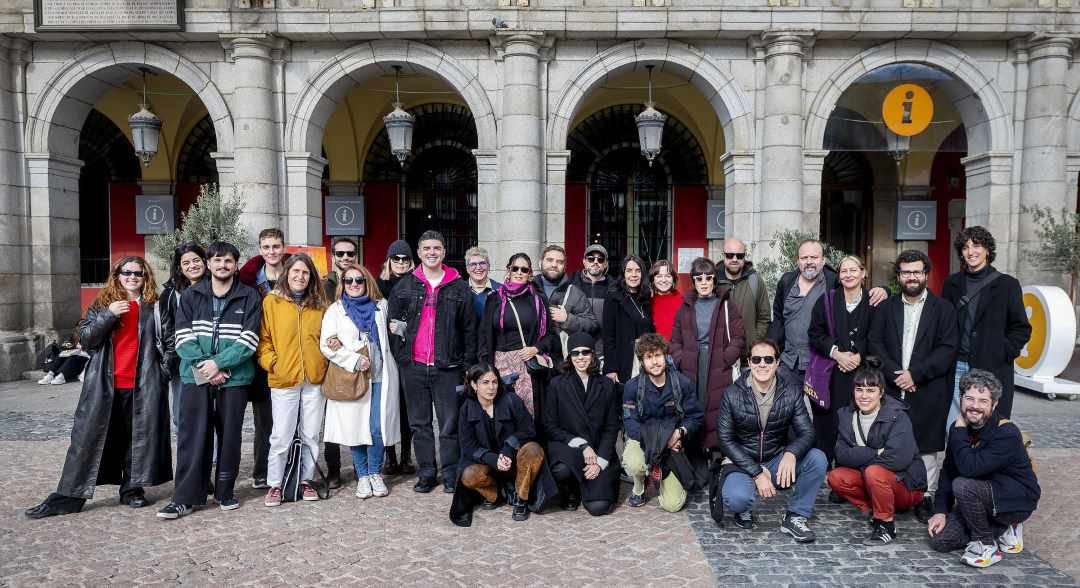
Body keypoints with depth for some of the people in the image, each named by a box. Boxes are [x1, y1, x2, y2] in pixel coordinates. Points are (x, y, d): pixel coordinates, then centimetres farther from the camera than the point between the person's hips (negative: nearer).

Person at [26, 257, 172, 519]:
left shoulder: (155, 306, 7)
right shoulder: (102, 304, 9)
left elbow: (169, 340, 9)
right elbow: (86, 338, -1)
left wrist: (165, 370, 0)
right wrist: (108, 315, -14)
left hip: (142, 385, 0)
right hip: (104, 385, 1)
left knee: (138, 437, 5)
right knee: (87, 438, 2)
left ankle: (132, 490, 18)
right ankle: (69, 497, 9)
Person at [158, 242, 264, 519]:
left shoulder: (250, 297, 3)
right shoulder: (191, 296, 8)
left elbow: (248, 340, -6)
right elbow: (183, 338, 0)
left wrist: (218, 363, -15)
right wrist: (203, 366, -13)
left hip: (234, 377, -1)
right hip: (196, 376, 1)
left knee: (229, 435, 7)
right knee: (192, 436, 0)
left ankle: (225, 492, 20)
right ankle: (185, 498, 8)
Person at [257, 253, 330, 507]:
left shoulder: (319, 303, 8)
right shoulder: (272, 301, 1)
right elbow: (263, 338, 1)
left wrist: (327, 358, 4)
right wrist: (271, 362, -10)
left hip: (315, 379, 3)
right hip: (283, 380, -3)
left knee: (311, 435, 10)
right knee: (281, 436, -1)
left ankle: (305, 480, 24)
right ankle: (275, 484, 14)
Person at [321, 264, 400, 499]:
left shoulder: (381, 306, 14)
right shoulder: (335, 310, 7)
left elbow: (389, 334, 25)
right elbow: (326, 345, -2)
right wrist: (354, 361, -12)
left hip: (379, 375, 1)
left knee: (377, 427, -4)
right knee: (356, 427, 2)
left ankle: (375, 473, 15)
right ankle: (362, 476, 18)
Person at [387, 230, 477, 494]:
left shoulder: (459, 287, 4)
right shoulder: (404, 286, 8)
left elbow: (469, 329, 5)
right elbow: (393, 322, 12)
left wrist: (468, 365, -1)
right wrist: (400, 355, 2)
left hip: (447, 367, -2)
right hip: (414, 367, 2)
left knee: (450, 424, 2)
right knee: (420, 423, 9)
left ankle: (450, 474, 14)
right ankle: (426, 473, 21)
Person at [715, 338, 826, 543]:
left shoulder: (791, 392, -4)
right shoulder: (733, 394, -10)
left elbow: (806, 432, -8)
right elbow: (726, 440, -10)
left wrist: (791, 454, -31)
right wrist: (756, 472, -20)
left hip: (777, 461, 3)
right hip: (742, 463, -3)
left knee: (817, 458, -22)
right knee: (736, 498, -33)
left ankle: (795, 517, -3)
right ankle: (743, 510, 7)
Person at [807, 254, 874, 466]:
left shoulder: (873, 302, 5)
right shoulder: (827, 300, 7)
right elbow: (815, 334, 2)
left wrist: (859, 356, -11)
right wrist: (836, 353, -10)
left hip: (860, 372, 0)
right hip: (830, 373, 0)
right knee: (827, 421, 0)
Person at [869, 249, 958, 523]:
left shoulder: (943, 309, 5)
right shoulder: (886, 308, 12)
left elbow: (947, 349, -4)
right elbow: (875, 343, 3)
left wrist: (915, 374, -11)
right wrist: (894, 373, -10)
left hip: (928, 392, -2)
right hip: (892, 389, 2)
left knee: (927, 446, 2)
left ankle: (926, 497, 14)